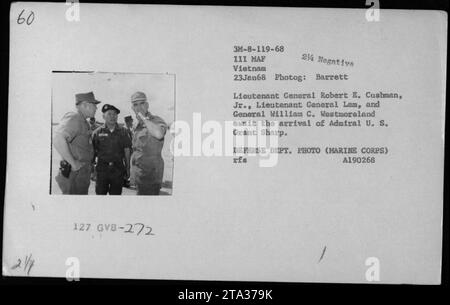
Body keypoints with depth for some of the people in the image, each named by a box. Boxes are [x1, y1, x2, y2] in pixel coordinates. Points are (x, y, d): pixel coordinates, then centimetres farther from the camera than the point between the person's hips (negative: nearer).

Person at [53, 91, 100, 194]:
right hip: (75, 174, -10)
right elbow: (58, 140, -31)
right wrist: (73, 163, -25)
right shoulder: (74, 118, -16)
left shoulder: (83, 122, 15)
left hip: (83, 173, 10)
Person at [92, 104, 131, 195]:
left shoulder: (122, 132, 6)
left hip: (118, 169, 1)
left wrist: (128, 168, 5)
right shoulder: (98, 132, 3)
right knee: (100, 193, 0)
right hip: (102, 168, -1)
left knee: (116, 193, 5)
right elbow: (93, 151, 5)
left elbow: (127, 150, 8)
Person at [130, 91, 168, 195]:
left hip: (150, 174, -9)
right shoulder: (138, 126, 15)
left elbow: (158, 134, -38)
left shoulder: (156, 121, -13)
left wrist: (143, 118, -25)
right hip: (140, 175, 9)